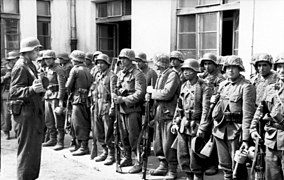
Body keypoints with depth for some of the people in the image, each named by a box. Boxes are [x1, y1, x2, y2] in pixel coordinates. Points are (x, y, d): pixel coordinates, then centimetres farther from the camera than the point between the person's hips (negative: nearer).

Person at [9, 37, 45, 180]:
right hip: (26, 111, -10)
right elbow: (14, 92, -22)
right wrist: (31, 89, -36)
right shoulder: (20, 67, -15)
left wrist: (39, 90, 9)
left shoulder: (30, 66, 16)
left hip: (34, 111, 10)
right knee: (27, 147, -4)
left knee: (35, 146, 17)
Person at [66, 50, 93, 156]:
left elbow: (68, 86, -7)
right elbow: (91, 84, 12)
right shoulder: (87, 70, 14)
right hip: (86, 98, 8)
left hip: (79, 98, -8)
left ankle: (84, 147, 0)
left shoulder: (75, 69, -8)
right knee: (75, 122, 16)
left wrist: (72, 91, 11)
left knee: (80, 123, -3)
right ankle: (80, 145, 23)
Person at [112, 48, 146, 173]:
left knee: (134, 137, -5)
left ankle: (139, 163, 3)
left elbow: (140, 93, -17)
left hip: (133, 110, -7)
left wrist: (123, 99, -20)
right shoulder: (120, 74, 13)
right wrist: (115, 95, -4)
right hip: (122, 109, 7)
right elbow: (116, 89, 19)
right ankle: (127, 158, 29)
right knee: (124, 136, 14)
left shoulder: (138, 74, -9)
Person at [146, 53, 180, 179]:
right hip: (159, 114, 9)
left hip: (168, 114, -9)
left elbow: (167, 93, -21)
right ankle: (163, 165, 28)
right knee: (158, 143, 14)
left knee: (168, 145, -4)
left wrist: (152, 91, -10)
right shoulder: (160, 75, 16)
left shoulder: (172, 75, -11)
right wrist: (151, 94, 7)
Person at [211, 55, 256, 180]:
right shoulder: (222, 84, 11)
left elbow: (248, 114, -15)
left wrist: (245, 138, -20)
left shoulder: (246, 86, -10)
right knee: (225, 165, 14)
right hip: (220, 129, 6)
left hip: (236, 130, -6)